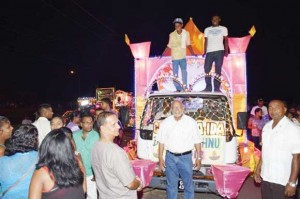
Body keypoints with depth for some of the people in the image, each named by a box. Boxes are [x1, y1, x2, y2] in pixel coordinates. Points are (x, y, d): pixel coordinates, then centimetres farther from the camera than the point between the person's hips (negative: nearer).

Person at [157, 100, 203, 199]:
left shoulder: (191, 122, -4)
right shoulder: (165, 123, 0)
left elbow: (197, 141, 0)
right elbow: (161, 142, 4)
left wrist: (198, 158, -3)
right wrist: (160, 158, 2)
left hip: (186, 157, -1)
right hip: (170, 157, 2)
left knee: (188, 184, 8)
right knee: (171, 185, 13)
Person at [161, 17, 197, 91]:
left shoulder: (186, 33, 0)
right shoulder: (171, 35, 0)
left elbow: (188, 45, 7)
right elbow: (169, 46, 3)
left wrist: (193, 53, -2)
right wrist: (163, 54, -5)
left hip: (183, 57, 0)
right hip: (174, 57, 0)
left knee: (184, 72, -3)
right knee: (175, 74, 0)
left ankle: (184, 87, 5)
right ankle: (178, 88, 6)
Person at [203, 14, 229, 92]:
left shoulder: (223, 29, 11)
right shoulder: (207, 29, 17)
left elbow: (226, 40, 7)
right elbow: (206, 41, 14)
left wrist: (226, 51, -5)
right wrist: (204, 52, 4)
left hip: (219, 51, -2)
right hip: (209, 51, 2)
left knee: (218, 70, -3)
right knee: (207, 69, -6)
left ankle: (217, 88, -1)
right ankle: (208, 87, 1)